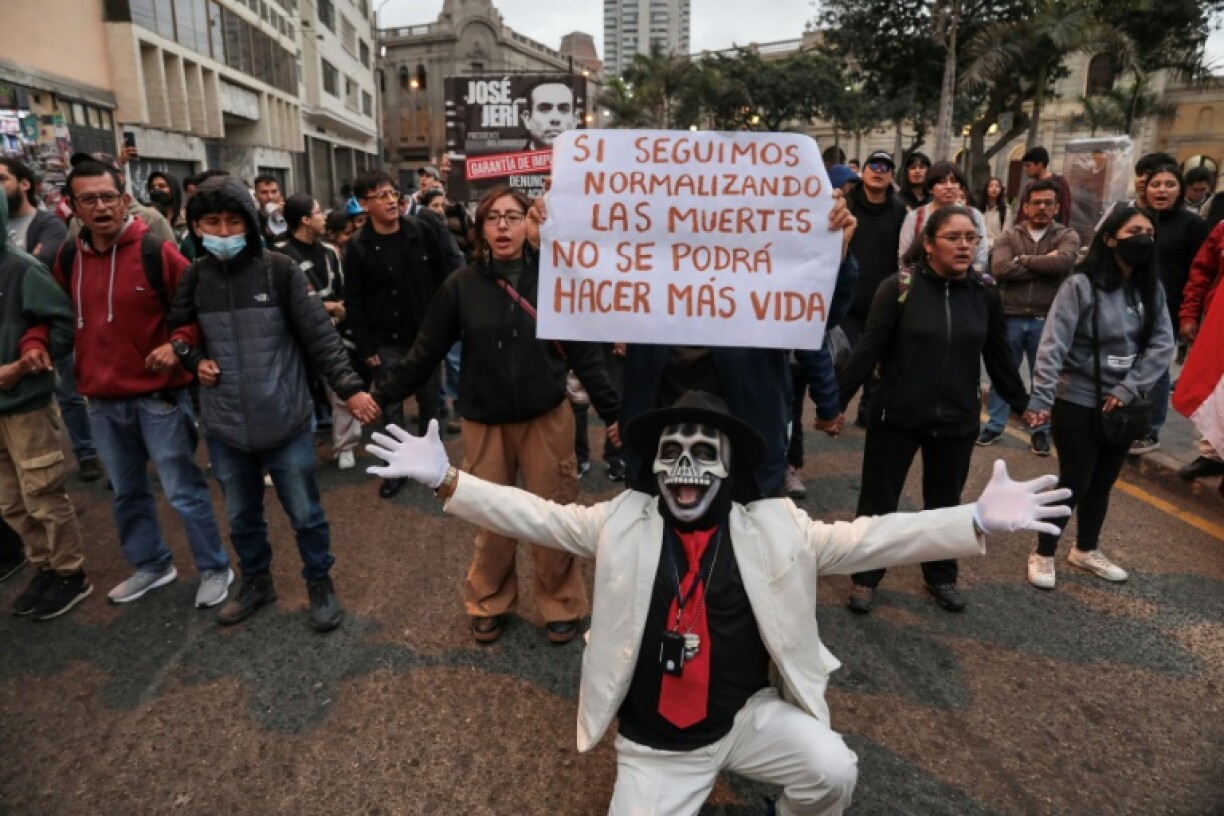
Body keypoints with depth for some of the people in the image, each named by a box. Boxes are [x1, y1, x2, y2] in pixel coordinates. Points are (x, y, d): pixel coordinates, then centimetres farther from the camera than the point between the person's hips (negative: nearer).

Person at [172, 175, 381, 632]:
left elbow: (319, 335, -9)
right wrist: (196, 361, -4)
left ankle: (320, 584, 30)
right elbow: (179, 332, 16)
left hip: (285, 421, -3)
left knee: (305, 513, 9)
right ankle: (256, 582, 42)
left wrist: (349, 388, -17)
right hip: (225, 426, 4)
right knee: (241, 516, 20)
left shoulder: (279, 271, -9)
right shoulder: (195, 277, 0)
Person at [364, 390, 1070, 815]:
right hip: (655, 743, 0)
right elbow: (537, 515, -8)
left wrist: (980, 520, -22)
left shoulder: (772, 527, -7)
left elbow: (866, 539, -12)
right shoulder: (622, 521, -6)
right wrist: (445, 477, -18)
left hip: (749, 716, 0)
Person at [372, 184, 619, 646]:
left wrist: (611, 411, 1)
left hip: (546, 418, 0)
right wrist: (381, 395, -3)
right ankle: (490, 603, 34)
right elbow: (425, 352, -1)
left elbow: (584, 352, -1)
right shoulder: (462, 285, -4)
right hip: (485, 422, 1)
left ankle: (560, 605, 28)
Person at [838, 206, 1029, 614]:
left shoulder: (985, 294, 0)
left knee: (944, 502, 18)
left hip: (957, 421, 3)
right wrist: (835, 401, -14)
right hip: (896, 417, -3)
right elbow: (867, 350, -12)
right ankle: (865, 578, 26)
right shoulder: (899, 287, -12)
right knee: (879, 500, 8)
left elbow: (999, 356, 9)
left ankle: (941, 576, 38)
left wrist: (1022, 404, 14)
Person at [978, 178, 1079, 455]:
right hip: (1010, 317, 1)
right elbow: (999, 269, -15)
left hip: (1047, 320, 0)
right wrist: (1044, 265, -14)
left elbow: (1063, 262, -21)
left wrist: (1023, 260, -12)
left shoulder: (1067, 236, 2)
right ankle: (995, 425, 24)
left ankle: (1040, 431, 24)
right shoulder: (1009, 235, 3)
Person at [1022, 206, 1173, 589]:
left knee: (1103, 482, 16)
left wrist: (1127, 389, -13)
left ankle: (1086, 550, 36)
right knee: (1074, 483, 2)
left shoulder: (1151, 289, 4)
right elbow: (1053, 344, -19)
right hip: (1077, 403, -5)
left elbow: (1163, 345, -1)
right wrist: (1040, 400, -27)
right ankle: (1043, 554, 20)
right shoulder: (1080, 285, -13)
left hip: (1123, 405, 5)